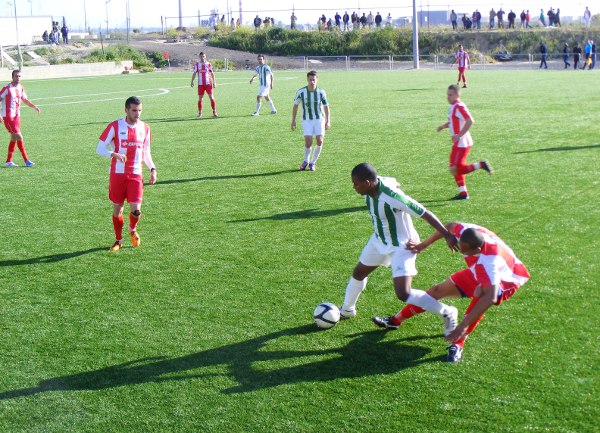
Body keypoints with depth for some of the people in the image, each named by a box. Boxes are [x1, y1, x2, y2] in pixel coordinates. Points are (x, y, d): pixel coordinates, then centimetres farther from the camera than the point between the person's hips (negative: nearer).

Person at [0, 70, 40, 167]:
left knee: (14, 138, 10)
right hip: (8, 117, -8)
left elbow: (25, 100, 21)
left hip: (17, 116, 8)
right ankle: (26, 160, -5)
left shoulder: (21, 88, 8)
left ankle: (8, 161, 19)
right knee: (19, 137, -10)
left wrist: (34, 106, 4)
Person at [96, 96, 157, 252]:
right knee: (117, 209, 4)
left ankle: (133, 230, 24)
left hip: (136, 175, 2)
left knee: (136, 209, -9)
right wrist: (114, 154, -25)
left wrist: (152, 168, 4)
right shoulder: (115, 126, -6)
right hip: (117, 174, -2)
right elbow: (99, 149, -6)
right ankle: (118, 240, 24)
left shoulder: (144, 128, 7)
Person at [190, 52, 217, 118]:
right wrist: (192, 81, 0)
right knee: (200, 98, 3)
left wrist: (214, 82, 2)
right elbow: (194, 73, 9)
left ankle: (214, 112, 0)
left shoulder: (208, 64, 5)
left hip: (208, 83, -1)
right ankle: (200, 113, 13)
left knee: (211, 97, -5)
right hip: (200, 84, 1)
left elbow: (212, 73, 8)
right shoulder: (197, 64, 6)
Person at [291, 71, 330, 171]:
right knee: (308, 142, -14)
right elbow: (295, 105, 4)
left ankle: (313, 162, 9)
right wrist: (293, 121, 5)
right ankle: (305, 161, 14)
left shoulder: (321, 92, -9)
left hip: (319, 119, 1)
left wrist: (328, 121, -6)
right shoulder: (301, 92, -10)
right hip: (307, 120, -1)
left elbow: (326, 107, 1)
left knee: (320, 141, -12)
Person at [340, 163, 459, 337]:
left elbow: (425, 214, -30)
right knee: (358, 273, 22)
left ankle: (447, 313, 2)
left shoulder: (393, 198, -37)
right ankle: (346, 310, 48)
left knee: (403, 294, -17)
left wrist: (447, 235, -27)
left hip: (402, 246, -8)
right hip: (379, 240, 8)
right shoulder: (372, 186, -15)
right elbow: (393, 181, 9)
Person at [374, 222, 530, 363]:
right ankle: (395, 321, 21)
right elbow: (450, 227, -6)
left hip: (505, 278, -7)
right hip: (479, 272, 7)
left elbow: (490, 298, -54)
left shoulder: (488, 261, -46)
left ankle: (458, 344, -30)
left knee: (481, 294, -40)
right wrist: (423, 245, -4)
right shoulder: (465, 231, -30)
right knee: (438, 290, 7)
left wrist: (462, 327, -58)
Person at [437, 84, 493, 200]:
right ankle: (463, 193, 20)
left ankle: (480, 165, -6)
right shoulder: (453, 106, 12)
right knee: (455, 169, 14)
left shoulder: (459, 106, -18)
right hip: (458, 143, 10)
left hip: (462, 143, -10)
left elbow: (470, 121, -27)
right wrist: (443, 126, 12)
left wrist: (459, 135, -27)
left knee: (456, 169, -11)